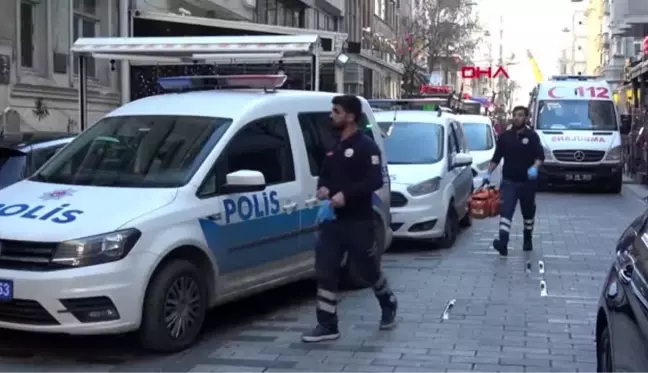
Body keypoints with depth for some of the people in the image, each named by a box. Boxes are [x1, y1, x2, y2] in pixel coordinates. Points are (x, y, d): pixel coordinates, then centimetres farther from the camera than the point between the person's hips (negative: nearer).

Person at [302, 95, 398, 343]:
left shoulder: (366, 147, -10)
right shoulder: (333, 147, 15)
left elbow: (375, 181, -19)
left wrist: (346, 194, -28)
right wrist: (322, 187, -1)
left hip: (358, 221, -7)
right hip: (332, 220, 7)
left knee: (369, 270, 8)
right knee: (325, 272, -1)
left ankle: (389, 306, 35)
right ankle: (327, 326, 4)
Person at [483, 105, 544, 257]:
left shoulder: (532, 136, 0)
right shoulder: (504, 137, 7)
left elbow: (540, 156, -8)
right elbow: (496, 157, 11)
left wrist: (535, 167, -28)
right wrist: (488, 173, 1)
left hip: (527, 182, 0)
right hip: (508, 181, 0)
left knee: (528, 212, 15)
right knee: (505, 211, -16)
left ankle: (528, 239, 34)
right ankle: (503, 242, -27)